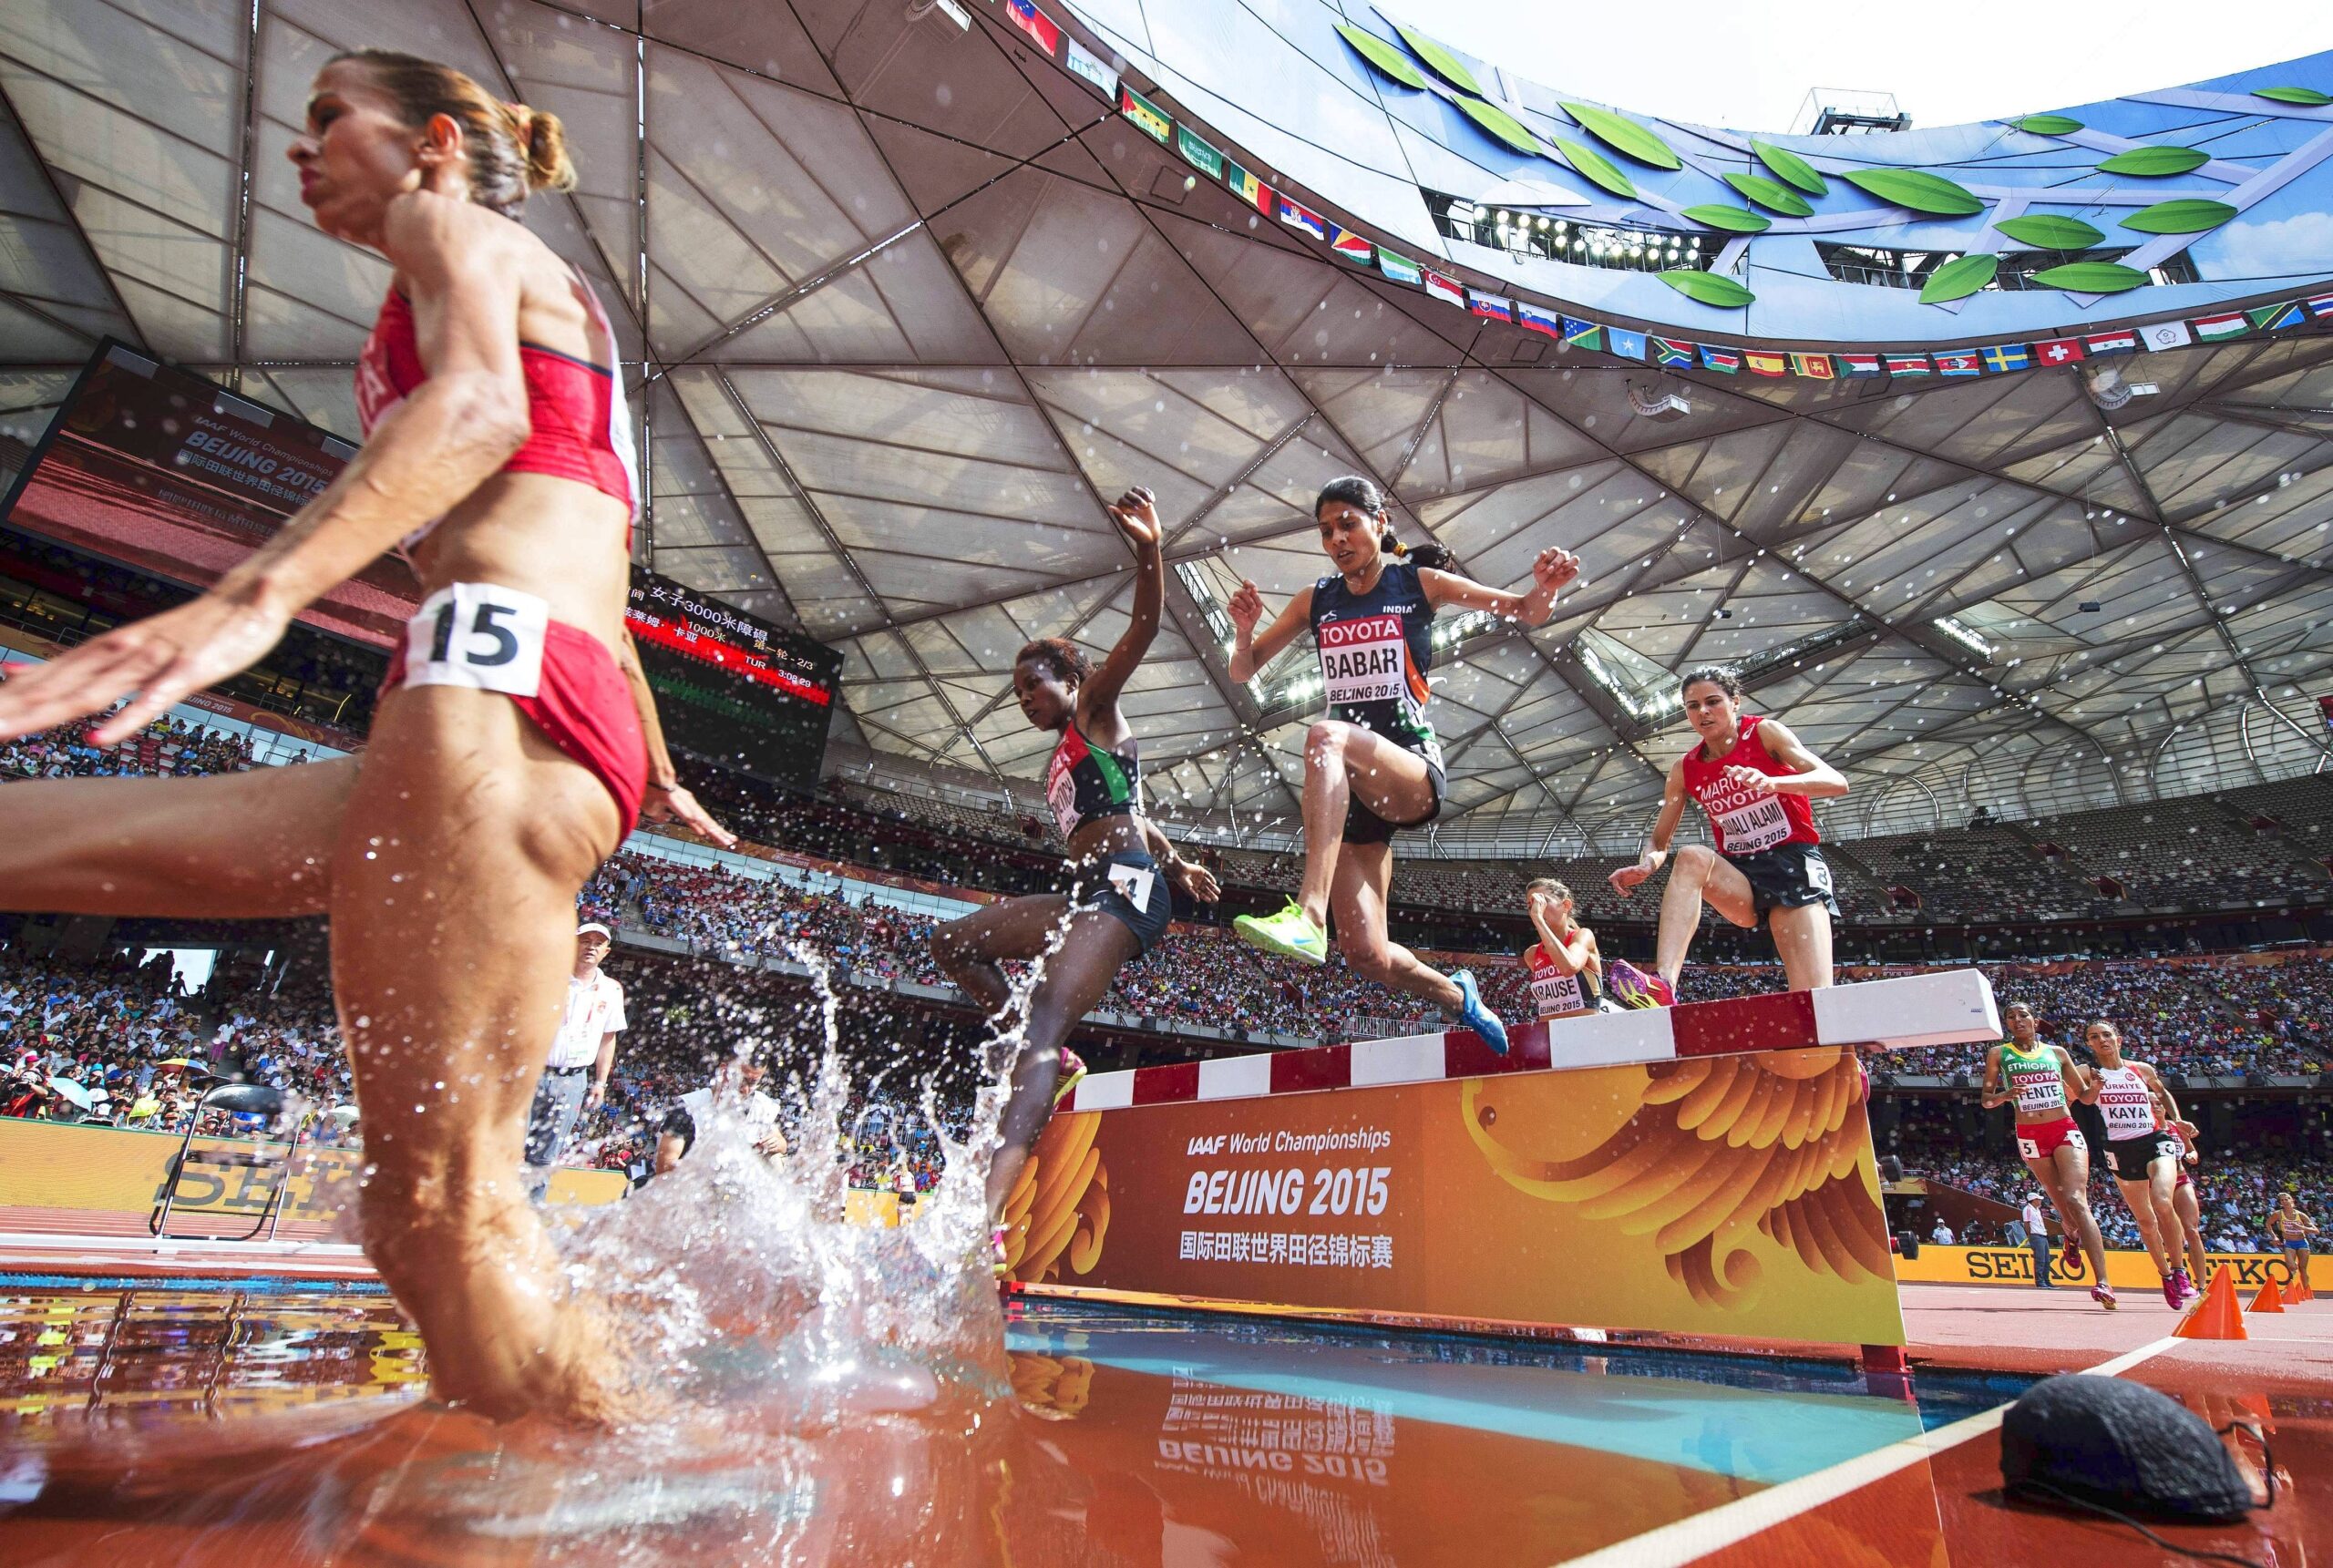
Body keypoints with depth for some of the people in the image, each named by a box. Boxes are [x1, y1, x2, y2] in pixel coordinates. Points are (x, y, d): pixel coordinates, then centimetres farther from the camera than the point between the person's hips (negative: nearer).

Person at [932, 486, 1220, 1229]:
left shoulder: (1096, 709, 4)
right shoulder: (1062, 757, 27)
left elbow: (1141, 632, -12)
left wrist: (1150, 551, -27)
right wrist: (1174, 862, 42)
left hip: (1125, 889, -10)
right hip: (1088, 892, 10)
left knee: (1045, 1025, -29)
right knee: (953, 943, 20)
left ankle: (986, 1217, -43)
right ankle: (1048, 1059, 13)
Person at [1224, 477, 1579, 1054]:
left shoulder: (1420, 583, 3)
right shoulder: (1316, 601, 12)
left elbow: (1528, 613, 4)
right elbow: (1244, 671, 13)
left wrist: (1544, 587, -20)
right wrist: (1243, 629, -9)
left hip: (1414, 771, -4)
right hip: (1350, 788, 4)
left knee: (1326, 736, -38)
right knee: (1369, 958, -2)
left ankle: (1309, 915, -47)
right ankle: (1458, 997, 31)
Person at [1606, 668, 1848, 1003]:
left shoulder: (1765, 733, -4)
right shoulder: (1685, 770, 5)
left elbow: (1837, 782, -17)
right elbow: (1659, 840, 5)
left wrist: (1771, 782, -36)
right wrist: (1645, 865, -20)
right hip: (1740, 873, 3)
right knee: (1692, 856, -32)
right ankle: (1662, 985, -45)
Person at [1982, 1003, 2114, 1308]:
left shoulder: (2057, 1052, 10)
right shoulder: (1999, 1054, 6)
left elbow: (2085, 1096, 15)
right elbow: (1985, 1100, 2)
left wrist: (2097, 1083, -7)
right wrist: (2005, 1095, -20)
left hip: (2066, 1130, 0)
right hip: (2030, 1135, 0)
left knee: (2076, 1200, -16)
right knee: (2063, 1204, 7)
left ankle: (2102, 1282, -18)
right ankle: (2072, 1235, 42)